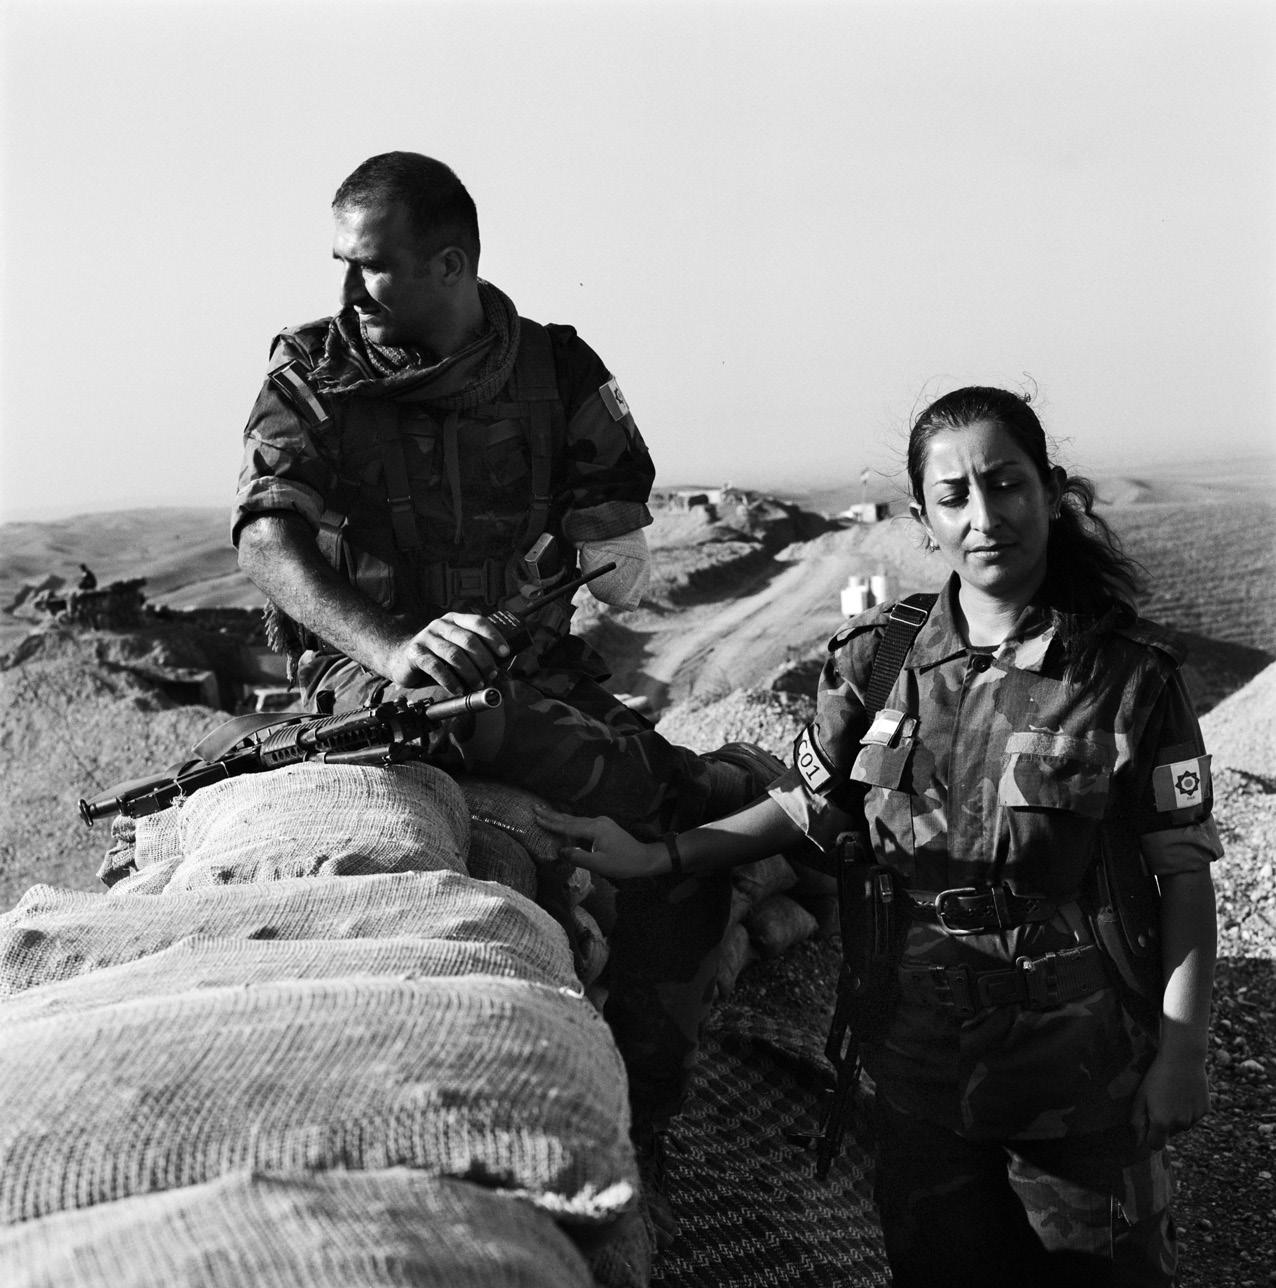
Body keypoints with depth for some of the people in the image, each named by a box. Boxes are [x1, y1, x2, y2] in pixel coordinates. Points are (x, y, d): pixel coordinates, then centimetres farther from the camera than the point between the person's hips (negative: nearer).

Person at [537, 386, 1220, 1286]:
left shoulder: (1129, 673, -13)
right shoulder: (876, 660, -5)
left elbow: (1185, 872, -8)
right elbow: (810, 806, 6)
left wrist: (1180, 1048, -9)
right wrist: (654, 858, 2)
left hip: (1084, 1057, -2)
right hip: (921, 1044, 3)